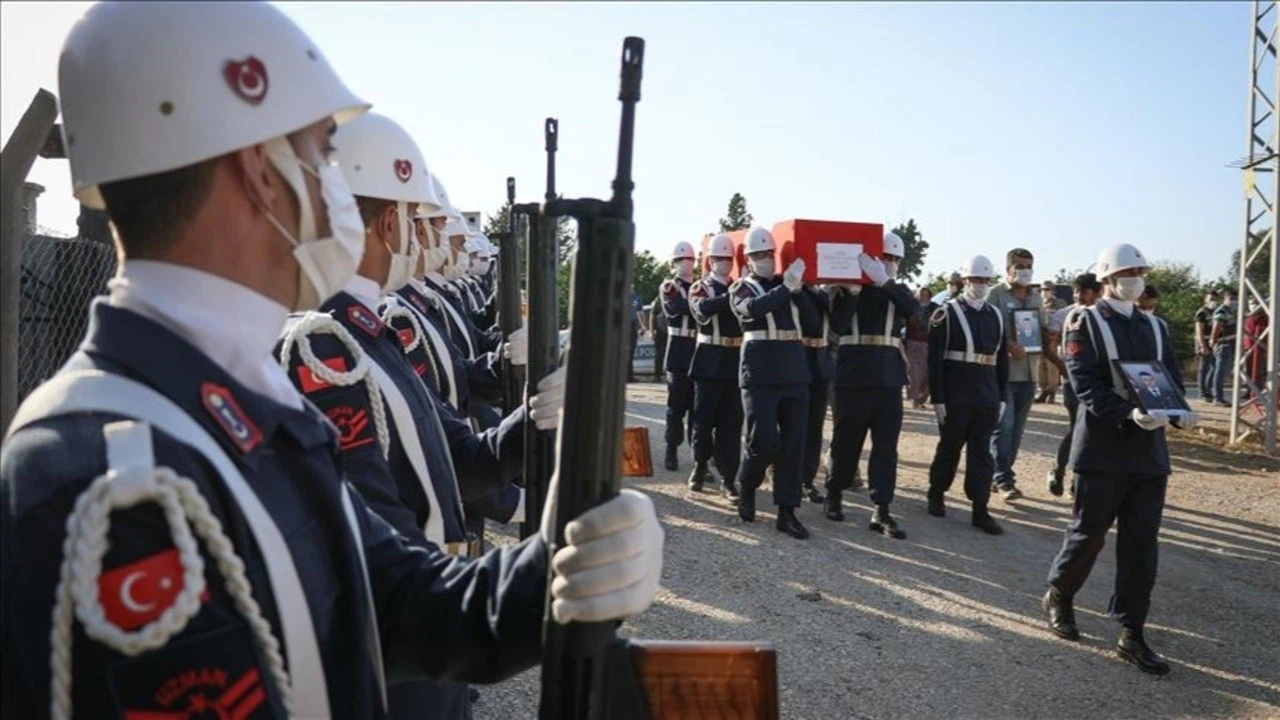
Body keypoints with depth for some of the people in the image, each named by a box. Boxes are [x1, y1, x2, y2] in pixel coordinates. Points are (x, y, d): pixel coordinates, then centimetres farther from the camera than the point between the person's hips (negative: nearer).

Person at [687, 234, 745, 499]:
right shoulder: (700, 288, 1)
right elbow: (703, 309, -21)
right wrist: (731, 296, -34)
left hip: (736, 361, 3)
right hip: (710, 362, -3)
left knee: (731, 422, 2)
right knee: (704, 419, 6)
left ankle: (728, 477, 7)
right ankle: (700, 466, 26)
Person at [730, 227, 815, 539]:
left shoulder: (787, 284, 15)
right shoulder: (742, 288, 4)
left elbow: (810, 320, 6)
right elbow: (753, 308, -19)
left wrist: (799, 289, -3)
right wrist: (786, 288, -23)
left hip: (795, 372, 4)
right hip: (760, 375, -4)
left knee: (793, 444, 3)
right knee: (763, 442, -7)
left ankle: (786, 512, 9)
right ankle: (745, 487, 22)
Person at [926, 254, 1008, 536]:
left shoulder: (997, 316, 11)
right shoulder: (947, 313, -5)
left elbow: (1002, 360, 14)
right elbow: (935, 359, -9)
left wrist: (1002, 397, 10)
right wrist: (937, 398, -13)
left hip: (987, 398, 4)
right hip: (956, 398, -4)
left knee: (982, 452, 5)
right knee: (950, 448, 8)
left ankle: (980, 510, 8)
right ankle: (936, 496, 27)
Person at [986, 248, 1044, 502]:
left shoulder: (1036, 298, 17)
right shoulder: (995, 294, -3)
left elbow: (1043, 331, 23)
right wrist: (1009, 345, -23)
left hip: (1028, 372, 6)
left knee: (1016, 428, 10)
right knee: (1003, 426, -9)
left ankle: (1003, 473, 19)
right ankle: (1003, 480, -7)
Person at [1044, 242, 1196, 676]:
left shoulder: (1155, 327, 14)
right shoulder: (1085, 324, -3)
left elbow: (1172, 378, 11)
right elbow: (1085, 384, -13)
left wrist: (1179, 412, -10)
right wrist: (1128, 413, -27)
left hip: (1150, 450, 5)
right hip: (1103, 449, -5)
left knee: (1142, 542, 5)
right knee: (1089, 531, 5)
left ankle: (1131, 634, 13)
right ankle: (1058, 597, 29)